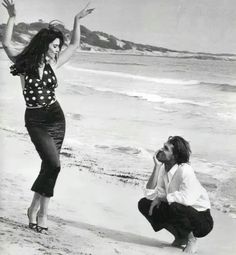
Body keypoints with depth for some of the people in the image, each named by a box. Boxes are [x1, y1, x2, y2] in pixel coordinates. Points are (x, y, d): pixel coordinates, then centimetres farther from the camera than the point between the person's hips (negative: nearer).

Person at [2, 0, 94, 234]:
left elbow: (74, 45, 16)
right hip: (35, 120, -5)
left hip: (56, 117, 5)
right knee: (53, 164, -16)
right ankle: (42, 212, 1)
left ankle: (36, 208, 17)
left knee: (49, 165, 3)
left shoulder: (52, 64, 6)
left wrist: (77, 20, 12)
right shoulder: (23, 63, -4)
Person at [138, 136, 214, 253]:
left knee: (175, 207, -36)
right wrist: (156, 167, -15)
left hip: (201, 220, -8)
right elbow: (150, 194, -10)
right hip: (180, 213, 8)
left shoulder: (185, 170, -25)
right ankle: (180, 238, 9)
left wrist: (161, 198, -23)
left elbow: (186, 198, -39)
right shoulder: (163, 169, -2)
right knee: (144, 204, -2)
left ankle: (190, 238, -4)